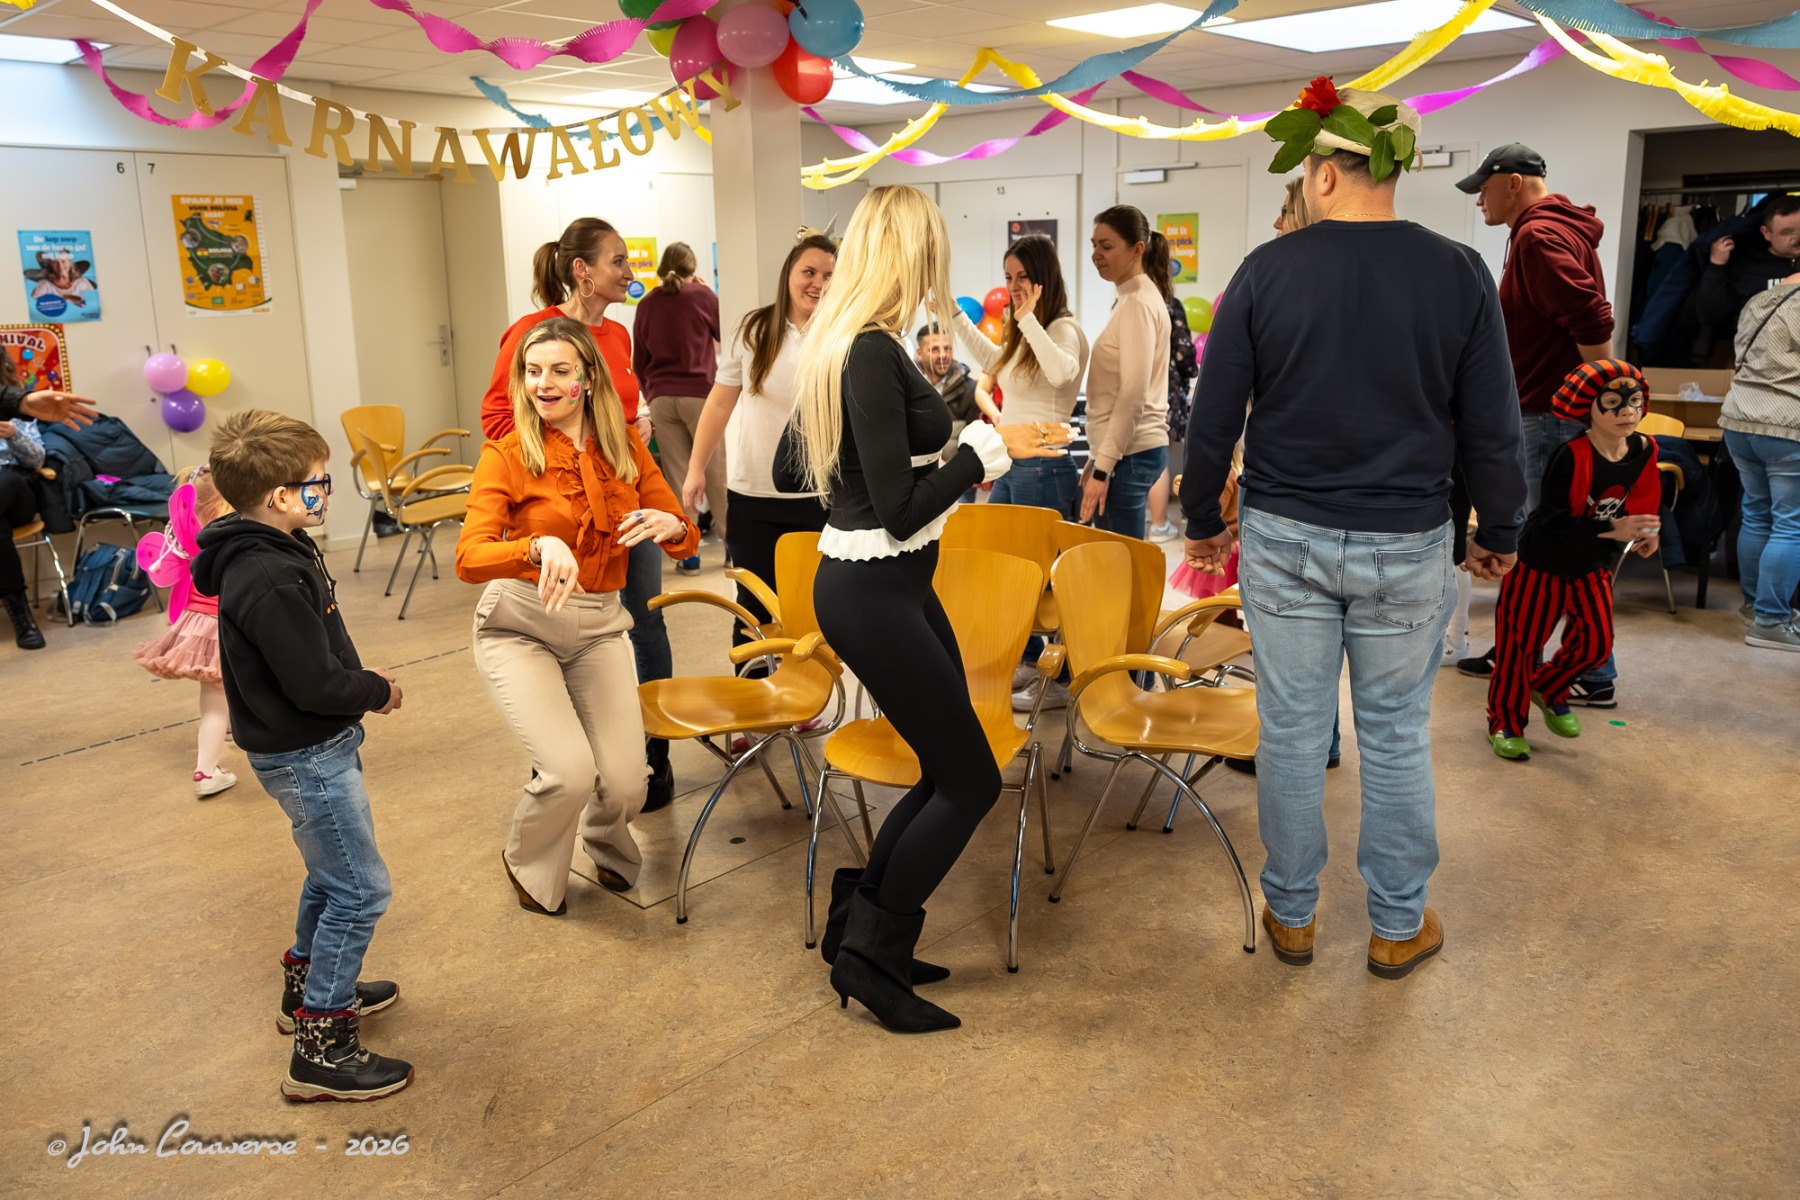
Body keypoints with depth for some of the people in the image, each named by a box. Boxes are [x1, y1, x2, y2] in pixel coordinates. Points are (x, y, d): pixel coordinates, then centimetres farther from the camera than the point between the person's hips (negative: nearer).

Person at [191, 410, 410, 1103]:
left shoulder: (277, 552, 4)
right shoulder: (268, 581, -28)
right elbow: (316, 684, -27)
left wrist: (363, 680, 2)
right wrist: (379, 691, -10)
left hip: (317, 745, 10)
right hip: (304, 755, -10)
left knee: (334, 872, 25)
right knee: (359, 890, -4)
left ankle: (308, 987, 44)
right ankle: (322, 1051, 5)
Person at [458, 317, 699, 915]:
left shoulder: (626, 447, 2)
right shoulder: (507, 455, -9)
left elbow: (686, 541, 5)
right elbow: (468, 559, -20)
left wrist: (670, 526, -19)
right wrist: (540, 546, -38)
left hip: (599, 626, 3)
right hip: (520, 624, -3)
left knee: (625, 784, -9)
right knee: (571, 772, -20)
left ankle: (605, 843, 31)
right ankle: (529, 867, 17)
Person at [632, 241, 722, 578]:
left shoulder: (646, 304, 7)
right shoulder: (702, 295, -3)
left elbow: (639, 361, 12)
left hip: (661, 398, 3)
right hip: (699, 393, -3)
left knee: (677, 475, 5)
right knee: (716, 470, 4)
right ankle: (731, 542, 9)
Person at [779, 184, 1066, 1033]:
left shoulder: (837, 344, 8)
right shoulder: (873, 353, -21)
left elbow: (790, 472, 16)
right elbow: (902, 509, -23)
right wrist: (988, 446, -14)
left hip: (895, 586, 10)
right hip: (873, 595, -10)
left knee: (949, 772, 17)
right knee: (972, 780, 3)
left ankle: (861, 928, 28)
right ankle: (869, 955, 16)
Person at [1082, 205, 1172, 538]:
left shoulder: (1139, 304, -12)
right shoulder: (1134, 298, 16)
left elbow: (1133, 394, -19)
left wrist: (1103, 467, -19)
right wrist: (1096, 459, 19)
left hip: (1129, 454, -9)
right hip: (1126, 450, 9)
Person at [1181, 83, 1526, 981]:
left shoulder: (1267, 270, -5)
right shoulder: (1458, 274, -3)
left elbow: (1213, 415, -2)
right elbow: (1492, 427, 0)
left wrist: (1203, 520, 11)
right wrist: (1500, 532, 13)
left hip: (1284, 537, 0)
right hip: (1407, 544, 1)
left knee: (1290, 731, 10)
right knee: (1396, 738, 13)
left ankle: (1291, 914, 24)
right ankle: (1399, 926, 26)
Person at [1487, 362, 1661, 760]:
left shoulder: (1644, 451, -6)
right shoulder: (1572, 456, -27)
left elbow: (1640, 504, 7)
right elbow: (1554, 522, -29)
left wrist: (1642, 534, -12)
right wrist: (1613, 530, -33)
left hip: (1591, 568, 6)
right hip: (1540, 564, -6)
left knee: (1596, 642, 10)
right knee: (1520, 644, 2)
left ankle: (1548, 688, 39)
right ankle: (1504, 723, 19)